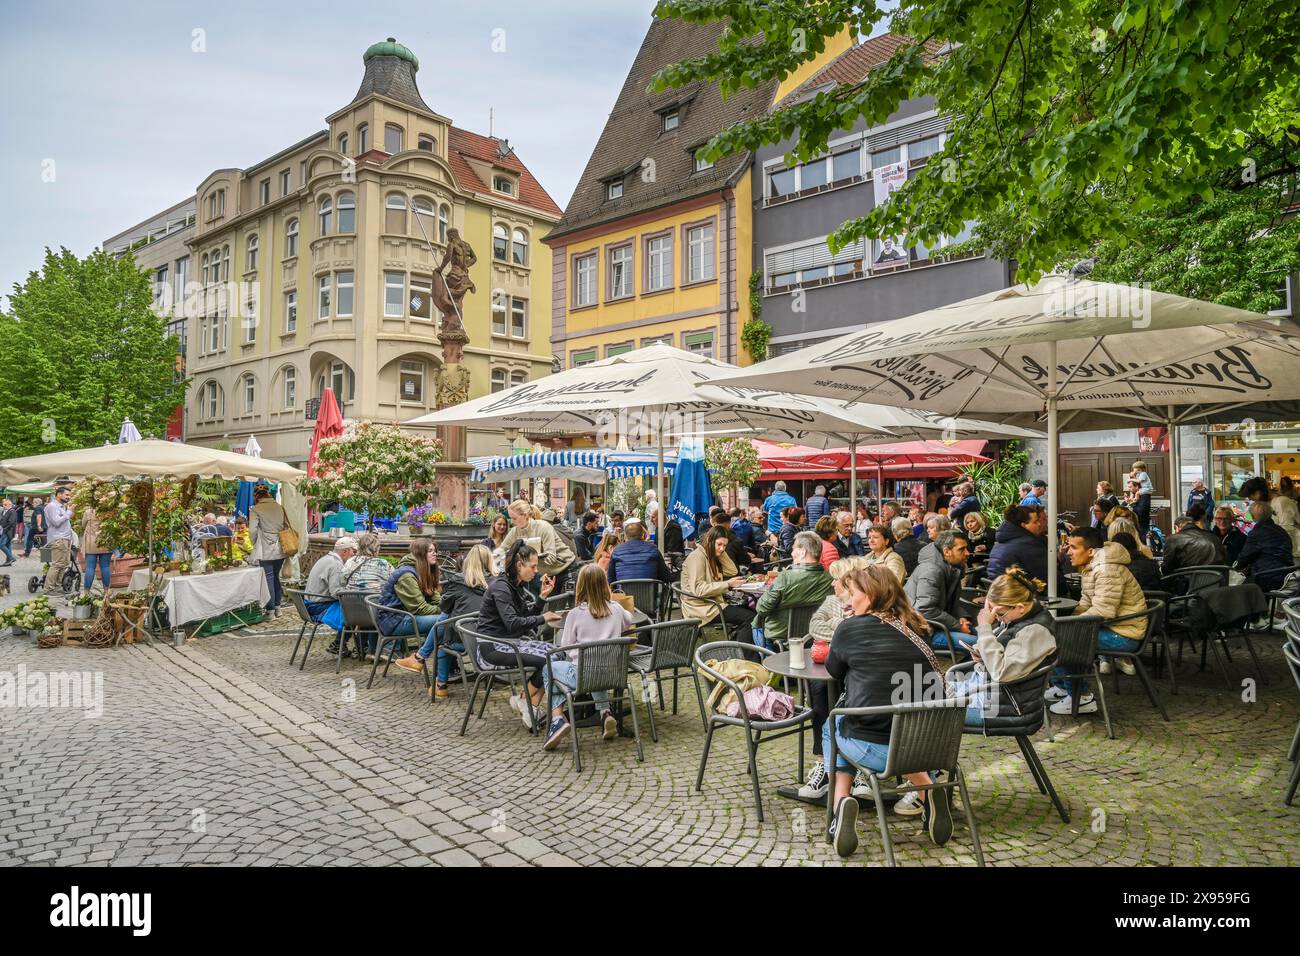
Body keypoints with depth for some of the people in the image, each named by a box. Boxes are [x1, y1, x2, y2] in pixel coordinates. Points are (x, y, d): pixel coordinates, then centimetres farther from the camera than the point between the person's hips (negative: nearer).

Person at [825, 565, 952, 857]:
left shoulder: (850, 627, -2)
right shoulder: (917, 628, 10)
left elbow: (834, 672, 15)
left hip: (871, 748, -4)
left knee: (830, 727, 29)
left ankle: (841, 800, 6)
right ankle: (924, 785, 14)